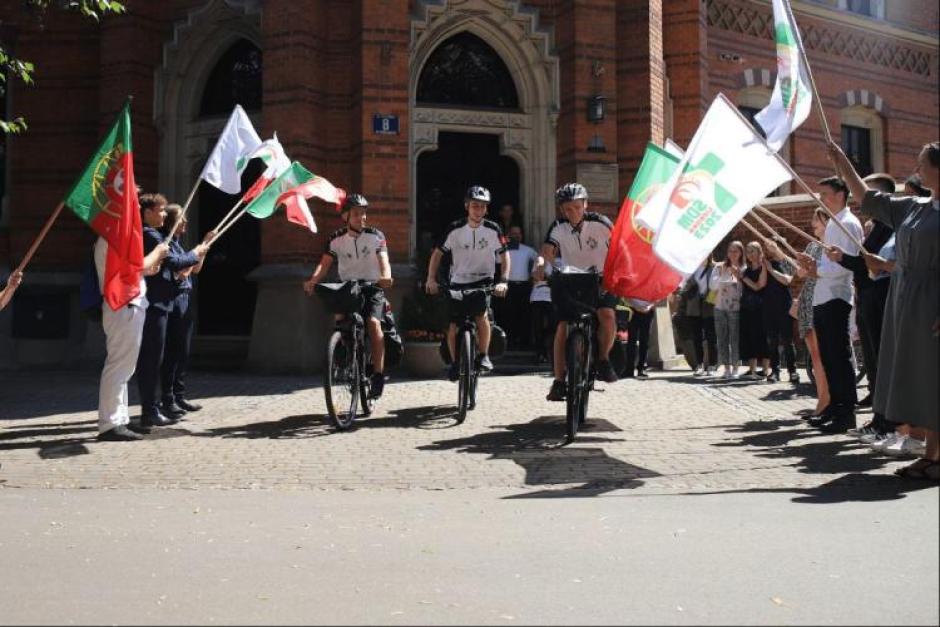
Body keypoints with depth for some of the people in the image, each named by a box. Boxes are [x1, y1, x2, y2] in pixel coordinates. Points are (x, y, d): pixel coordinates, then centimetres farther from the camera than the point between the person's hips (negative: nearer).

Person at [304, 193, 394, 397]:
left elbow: (384, 260, -13)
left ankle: (378, 373, -19)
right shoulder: (337, 239, 3)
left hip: (372, 287, -2)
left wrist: (386, 276, -36)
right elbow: (325, 263, -7)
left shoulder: (375, 236, -1)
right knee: (340, 319, -20)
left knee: (373, 322, -24)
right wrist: (312, 280, -27)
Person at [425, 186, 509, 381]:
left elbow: (505, 256, -3)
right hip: (458, 282, 1)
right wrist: (431, 279, -13)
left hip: (483, 281, -1)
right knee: (454, 326, -1)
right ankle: (455, 362, 22)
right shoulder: (455, 229, -9)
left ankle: (483, 355, -6)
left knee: (481, 315, -26)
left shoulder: (493, 229, -9)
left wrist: (503, 281, -16)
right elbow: (437, 253, -2)